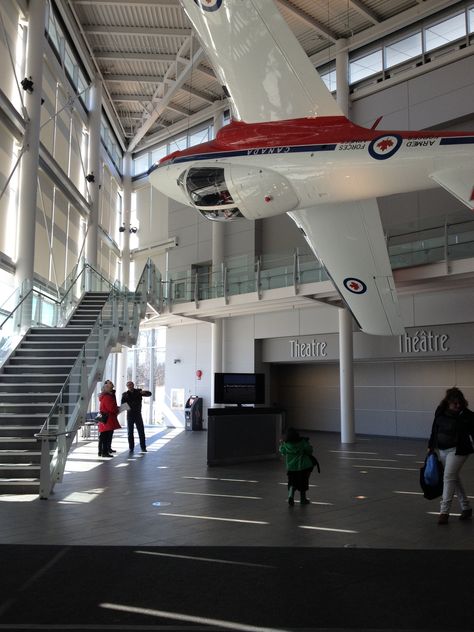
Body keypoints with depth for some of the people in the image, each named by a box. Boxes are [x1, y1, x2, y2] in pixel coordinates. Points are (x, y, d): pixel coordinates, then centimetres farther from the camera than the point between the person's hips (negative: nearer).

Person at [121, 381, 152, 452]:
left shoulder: (139, 391, 2)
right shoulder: (125, 394, 1)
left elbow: (149, 393, -3)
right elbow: (122, 404, -7)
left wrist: (144, 392, -25)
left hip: (138, 414, 0)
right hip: (130, 415, 0)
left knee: (141, 432, -1)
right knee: (130, 432, 2)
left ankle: (143, 447, 4)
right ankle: (131, 448, 9)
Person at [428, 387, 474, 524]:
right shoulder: (440, 412, -1)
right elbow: (435, 430, 10)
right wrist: (431, 446, 12)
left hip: (458, 451, -6)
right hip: (443, 450, 6)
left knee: (449, 477, -11)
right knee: (454, 478, 15)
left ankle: (444, 512, -4)